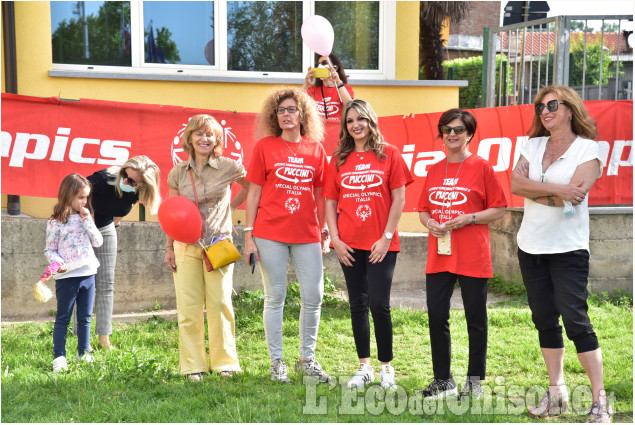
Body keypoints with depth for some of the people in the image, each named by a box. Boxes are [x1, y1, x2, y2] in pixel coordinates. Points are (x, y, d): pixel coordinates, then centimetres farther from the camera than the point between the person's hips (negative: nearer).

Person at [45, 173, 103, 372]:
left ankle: (84, 352, 23)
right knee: (63, 318, 3)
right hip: (67, 277, -5)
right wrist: (57, 262, -22)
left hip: (88, 274, 5)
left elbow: (98, 241, 0)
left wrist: (87, 220, -7)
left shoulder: (85, 218, 9)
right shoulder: (55, 222, -6)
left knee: (85, 317, 13)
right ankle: (59, 356, 7)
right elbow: (50, 250, -4)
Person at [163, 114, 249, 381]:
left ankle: (224, 362, 14)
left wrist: (230, 206, 5)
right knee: (188, 307, 1)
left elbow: (252, 186, 14)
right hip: (186, 246, 1)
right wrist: (169, 248, 6)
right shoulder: (177, 174, 3)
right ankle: (193, 366, 11)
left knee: (220, 303, 1)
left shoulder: (228, 167, -2)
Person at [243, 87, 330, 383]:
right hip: (270, 234, -2)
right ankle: (276, 361, 15)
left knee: (313, 297, 4)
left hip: (307, 234, 3)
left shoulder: (316, 149, 7)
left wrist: (324, 232, 8)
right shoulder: (265, 147, 1)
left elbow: (320, 195, 12)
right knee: (275, 297, 4)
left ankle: (307, 359, 20)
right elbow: (254, 193, 1)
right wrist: (248, 236, -3)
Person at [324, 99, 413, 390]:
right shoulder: (339, 160, 8)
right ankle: (364, 368, 19)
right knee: (358, 305, 9)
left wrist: (386, 238, -9)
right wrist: (335, 239, -1)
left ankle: (386, 368, 9)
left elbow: (399, 199, -3)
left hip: (381, 245, -3)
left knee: (379, 305, -7)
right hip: (349, 245, 3)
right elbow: (330, 202, 8)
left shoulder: (389, 154, 0)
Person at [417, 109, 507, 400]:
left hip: (472, 257, -4)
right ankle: (443, 381, 14)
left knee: (475, 317, 5)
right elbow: (423, 208, 18)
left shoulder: (481, 167, -2)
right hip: (439, 255, 4)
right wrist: (429, 223, -3)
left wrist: (469, 218, -15)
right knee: (436, 315, 2)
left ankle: (475, 381, 19)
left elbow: (499, 209, -2)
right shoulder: (434, 170, 12)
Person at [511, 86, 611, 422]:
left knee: (575, 320, -10)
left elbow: (575, 195, -18)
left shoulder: (588, 149, -5)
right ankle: (556, 393, 21)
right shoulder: (533, 145, 10)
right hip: (531, 246, 6)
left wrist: (534, 190, -8)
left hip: (568, 249, -6)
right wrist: (556, 189, -16)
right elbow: (515, 184, -5)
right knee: (545, 320, 10)